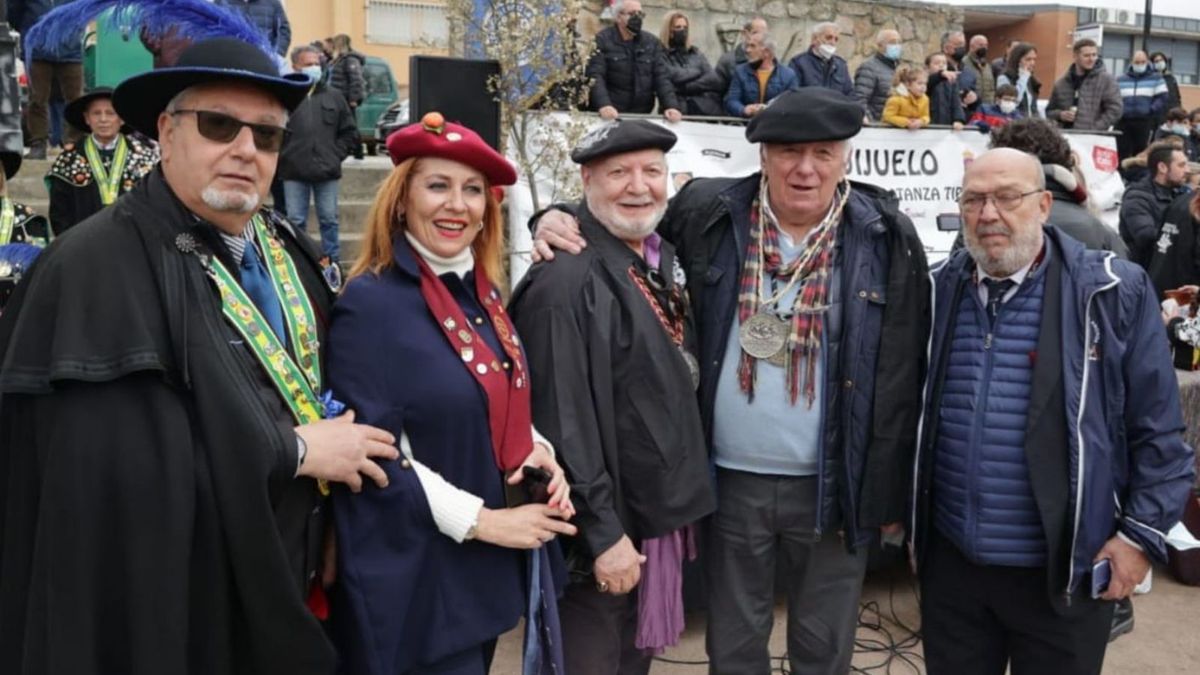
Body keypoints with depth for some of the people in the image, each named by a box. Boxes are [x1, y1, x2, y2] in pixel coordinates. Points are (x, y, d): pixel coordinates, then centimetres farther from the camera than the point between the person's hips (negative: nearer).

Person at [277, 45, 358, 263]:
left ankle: (332, 262, 17)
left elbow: (350, 133, 11)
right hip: (294, 173, -2)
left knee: (329, 219, 8)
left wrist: (336, 155, 2)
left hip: (327, 172, 2)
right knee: (295, 221, 5)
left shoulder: (333, 97, 9)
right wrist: (284, 155, -7)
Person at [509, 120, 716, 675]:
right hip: (607, 526, -8)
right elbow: (563, 422, -23)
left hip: (664, 511, 8)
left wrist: (680, 503, 13)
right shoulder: (567, 280, -22)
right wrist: (601, 532, -21)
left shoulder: (664, 261, 7)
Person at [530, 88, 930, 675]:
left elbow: (901, 377, -3)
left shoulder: (886, 236, -5)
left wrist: (889, 491, -2)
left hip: (832, 485, 0)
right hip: (733, 479, 1)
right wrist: (559, 219, -10)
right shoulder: (710, 212, -4)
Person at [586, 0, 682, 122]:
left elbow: (661, 77, 5)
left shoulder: (652, 42, 11)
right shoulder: (601, 40, -2)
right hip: (610, 116, -3)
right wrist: (603, 105, -31)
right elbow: (596, 77, -13)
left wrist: (671, 106, -12)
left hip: (642, 116, 3)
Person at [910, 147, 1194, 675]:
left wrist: (1142, 533, -6)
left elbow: (1158, 430, -4)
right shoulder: (938, 292, 2)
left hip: (1064, 571, -3)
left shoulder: (1114, 293, -9)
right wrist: (909, 522, 11)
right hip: (951, 562, 3)